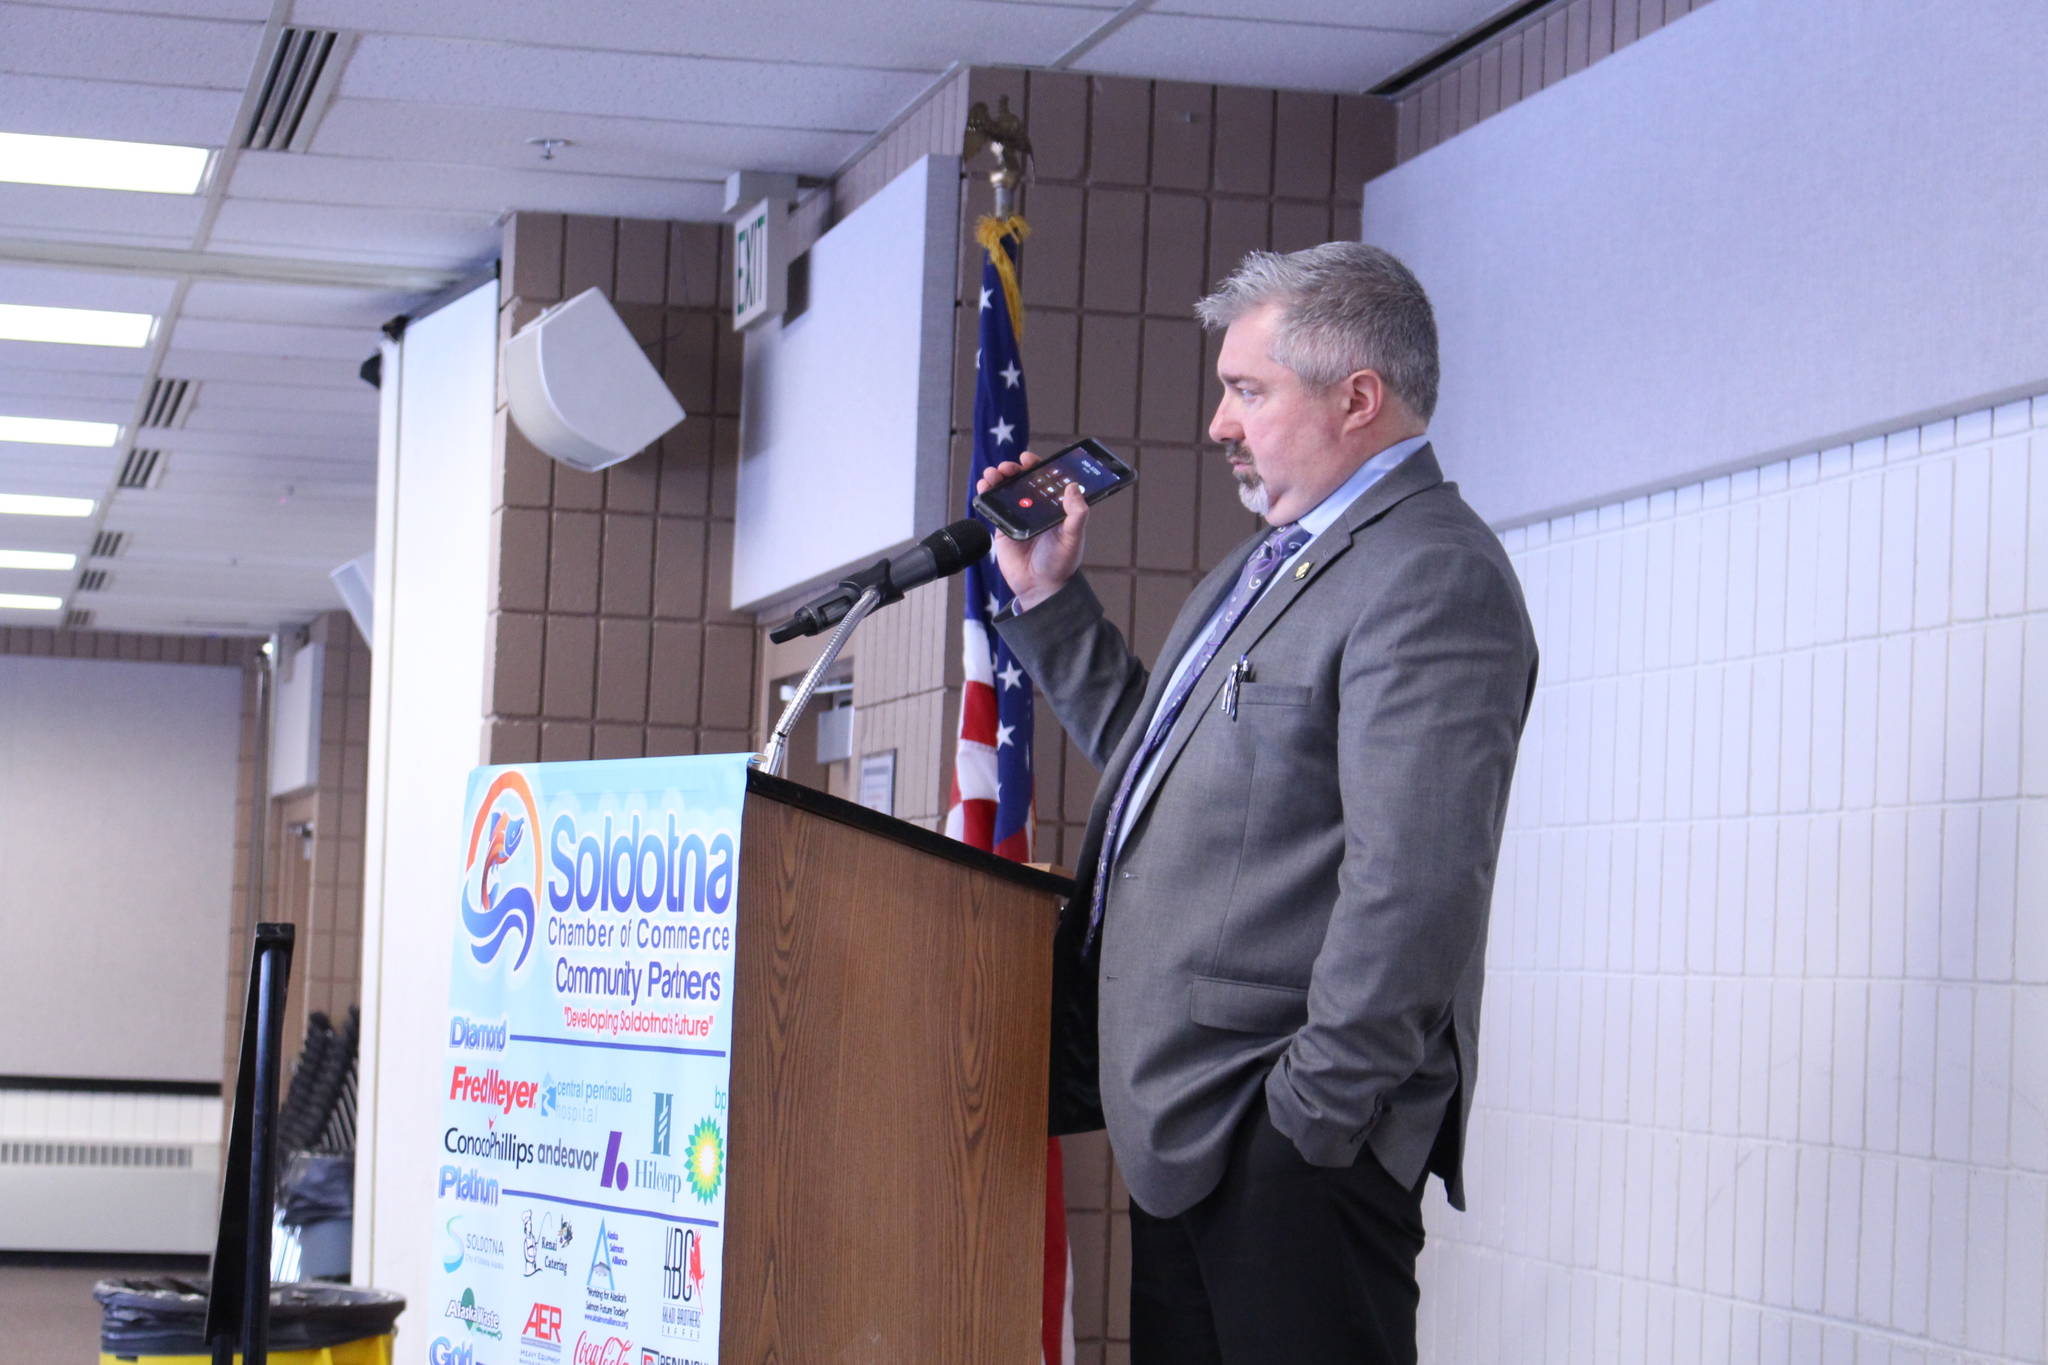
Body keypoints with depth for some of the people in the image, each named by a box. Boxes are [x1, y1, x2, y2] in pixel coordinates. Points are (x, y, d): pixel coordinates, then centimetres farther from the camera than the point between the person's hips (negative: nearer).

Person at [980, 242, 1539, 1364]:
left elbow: (1416, 884, -22)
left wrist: (1308, 1115, -21)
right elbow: (1152, 753, 30)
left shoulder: (1432, 575, -14)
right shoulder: (1275, 559, 20)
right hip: (1189, 1136, 10)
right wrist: (1049, 599, 23)